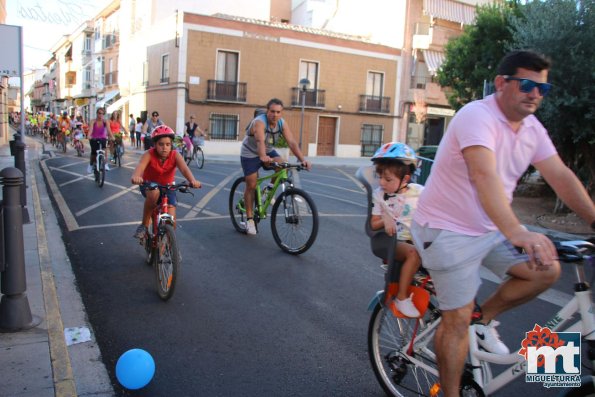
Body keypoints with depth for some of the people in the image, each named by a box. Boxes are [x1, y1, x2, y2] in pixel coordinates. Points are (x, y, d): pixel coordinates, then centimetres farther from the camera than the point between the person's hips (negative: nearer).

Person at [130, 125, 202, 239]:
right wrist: (136, 176, -67)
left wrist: (192, 180, -60)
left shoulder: (175, 155, -21)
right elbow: (140, 166, -43)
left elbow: (184, 169, -38)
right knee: (154, 193, -39)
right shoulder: (149, 154, -23)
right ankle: (144, 225, -18)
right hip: (149, 185, -1)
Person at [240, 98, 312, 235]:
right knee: (251, 185, -6)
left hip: (268, 152, 5)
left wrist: (303, 159, -37)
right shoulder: (259, 122, -30)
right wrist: (263, 157, -67)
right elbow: (260, 141, -48)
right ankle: (249, 219, 6)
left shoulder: (282, 124, -15)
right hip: (250, 154, -4)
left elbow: (292, 142, -23)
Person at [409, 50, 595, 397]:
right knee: (458, 319, -3)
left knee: (548, 270, -2)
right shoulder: (477, 116, -23)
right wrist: (517, 232, -50)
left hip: (491, 228, 8)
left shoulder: (532, 127, 3)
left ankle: (486, 318, 19)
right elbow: (484, 175, -39)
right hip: (448, 230, -8)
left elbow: (561, 177, 4)